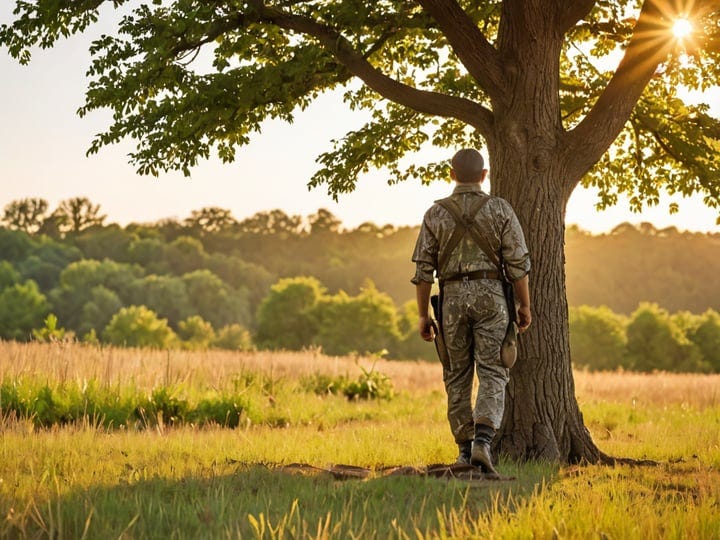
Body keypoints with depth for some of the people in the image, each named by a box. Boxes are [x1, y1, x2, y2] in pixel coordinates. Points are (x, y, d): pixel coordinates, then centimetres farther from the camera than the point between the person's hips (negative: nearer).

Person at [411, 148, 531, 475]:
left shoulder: (436, 213, 4)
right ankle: (482, 441, -21)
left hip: (452, 298, 1)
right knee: (492, 374, -2)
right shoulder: (500, 209, 1)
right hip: (490, 295, -1)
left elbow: (423, 268, 2)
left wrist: (423, 315, 7)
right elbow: (518, 263, -3)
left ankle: (465, 449, 14)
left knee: (457, 377, 11)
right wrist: (525, 305, 6)